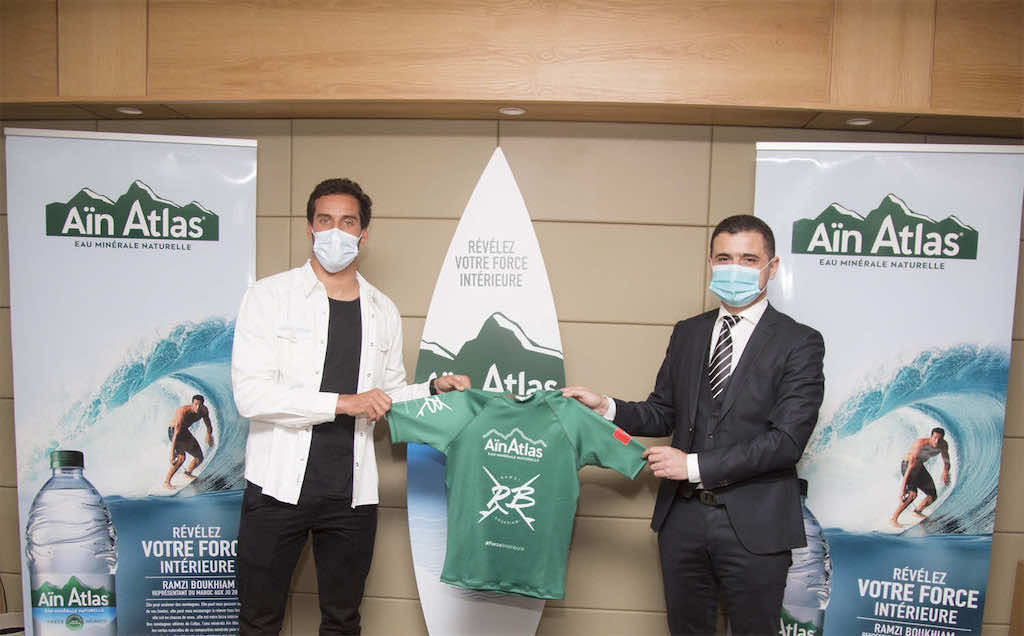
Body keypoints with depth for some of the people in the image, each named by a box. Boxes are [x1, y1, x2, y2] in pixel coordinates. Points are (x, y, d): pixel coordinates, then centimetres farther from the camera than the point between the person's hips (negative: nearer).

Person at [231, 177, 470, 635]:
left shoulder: (383, 312, 9)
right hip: (279, 486, -3)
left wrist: (434, 389, 0)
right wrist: (343, 403, -19)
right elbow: (250, 394, -15)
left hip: (352, 494, 3)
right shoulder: (270, 296, -4)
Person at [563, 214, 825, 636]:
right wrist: (605, 407, -8)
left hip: (754, 526, -4)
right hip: (682, 516, 4)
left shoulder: (799, 343, -7)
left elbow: (786, 440, -15)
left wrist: (695, 465, -18)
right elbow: (663, 414, 10)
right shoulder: (687, 334, 9)